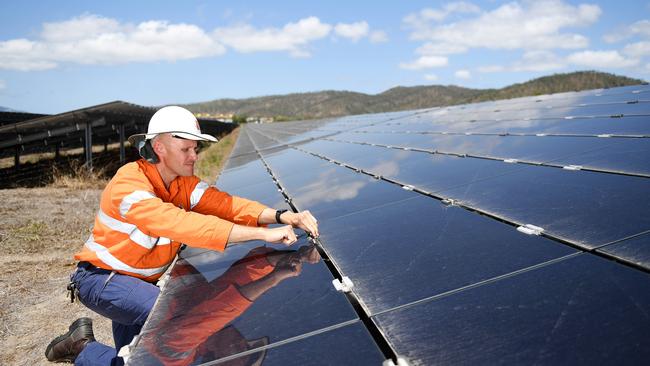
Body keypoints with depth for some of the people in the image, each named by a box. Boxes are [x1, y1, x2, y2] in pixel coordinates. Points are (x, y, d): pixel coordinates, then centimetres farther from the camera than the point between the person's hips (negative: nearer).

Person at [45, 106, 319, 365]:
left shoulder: (184, 182, -7)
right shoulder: (128, 185, -30)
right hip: (101, 278, -7)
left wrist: (282, 216, -36)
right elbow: (184, 224, -42)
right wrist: (263, 234, -48)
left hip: (138, 281, 7)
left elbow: (223, 204, -21)